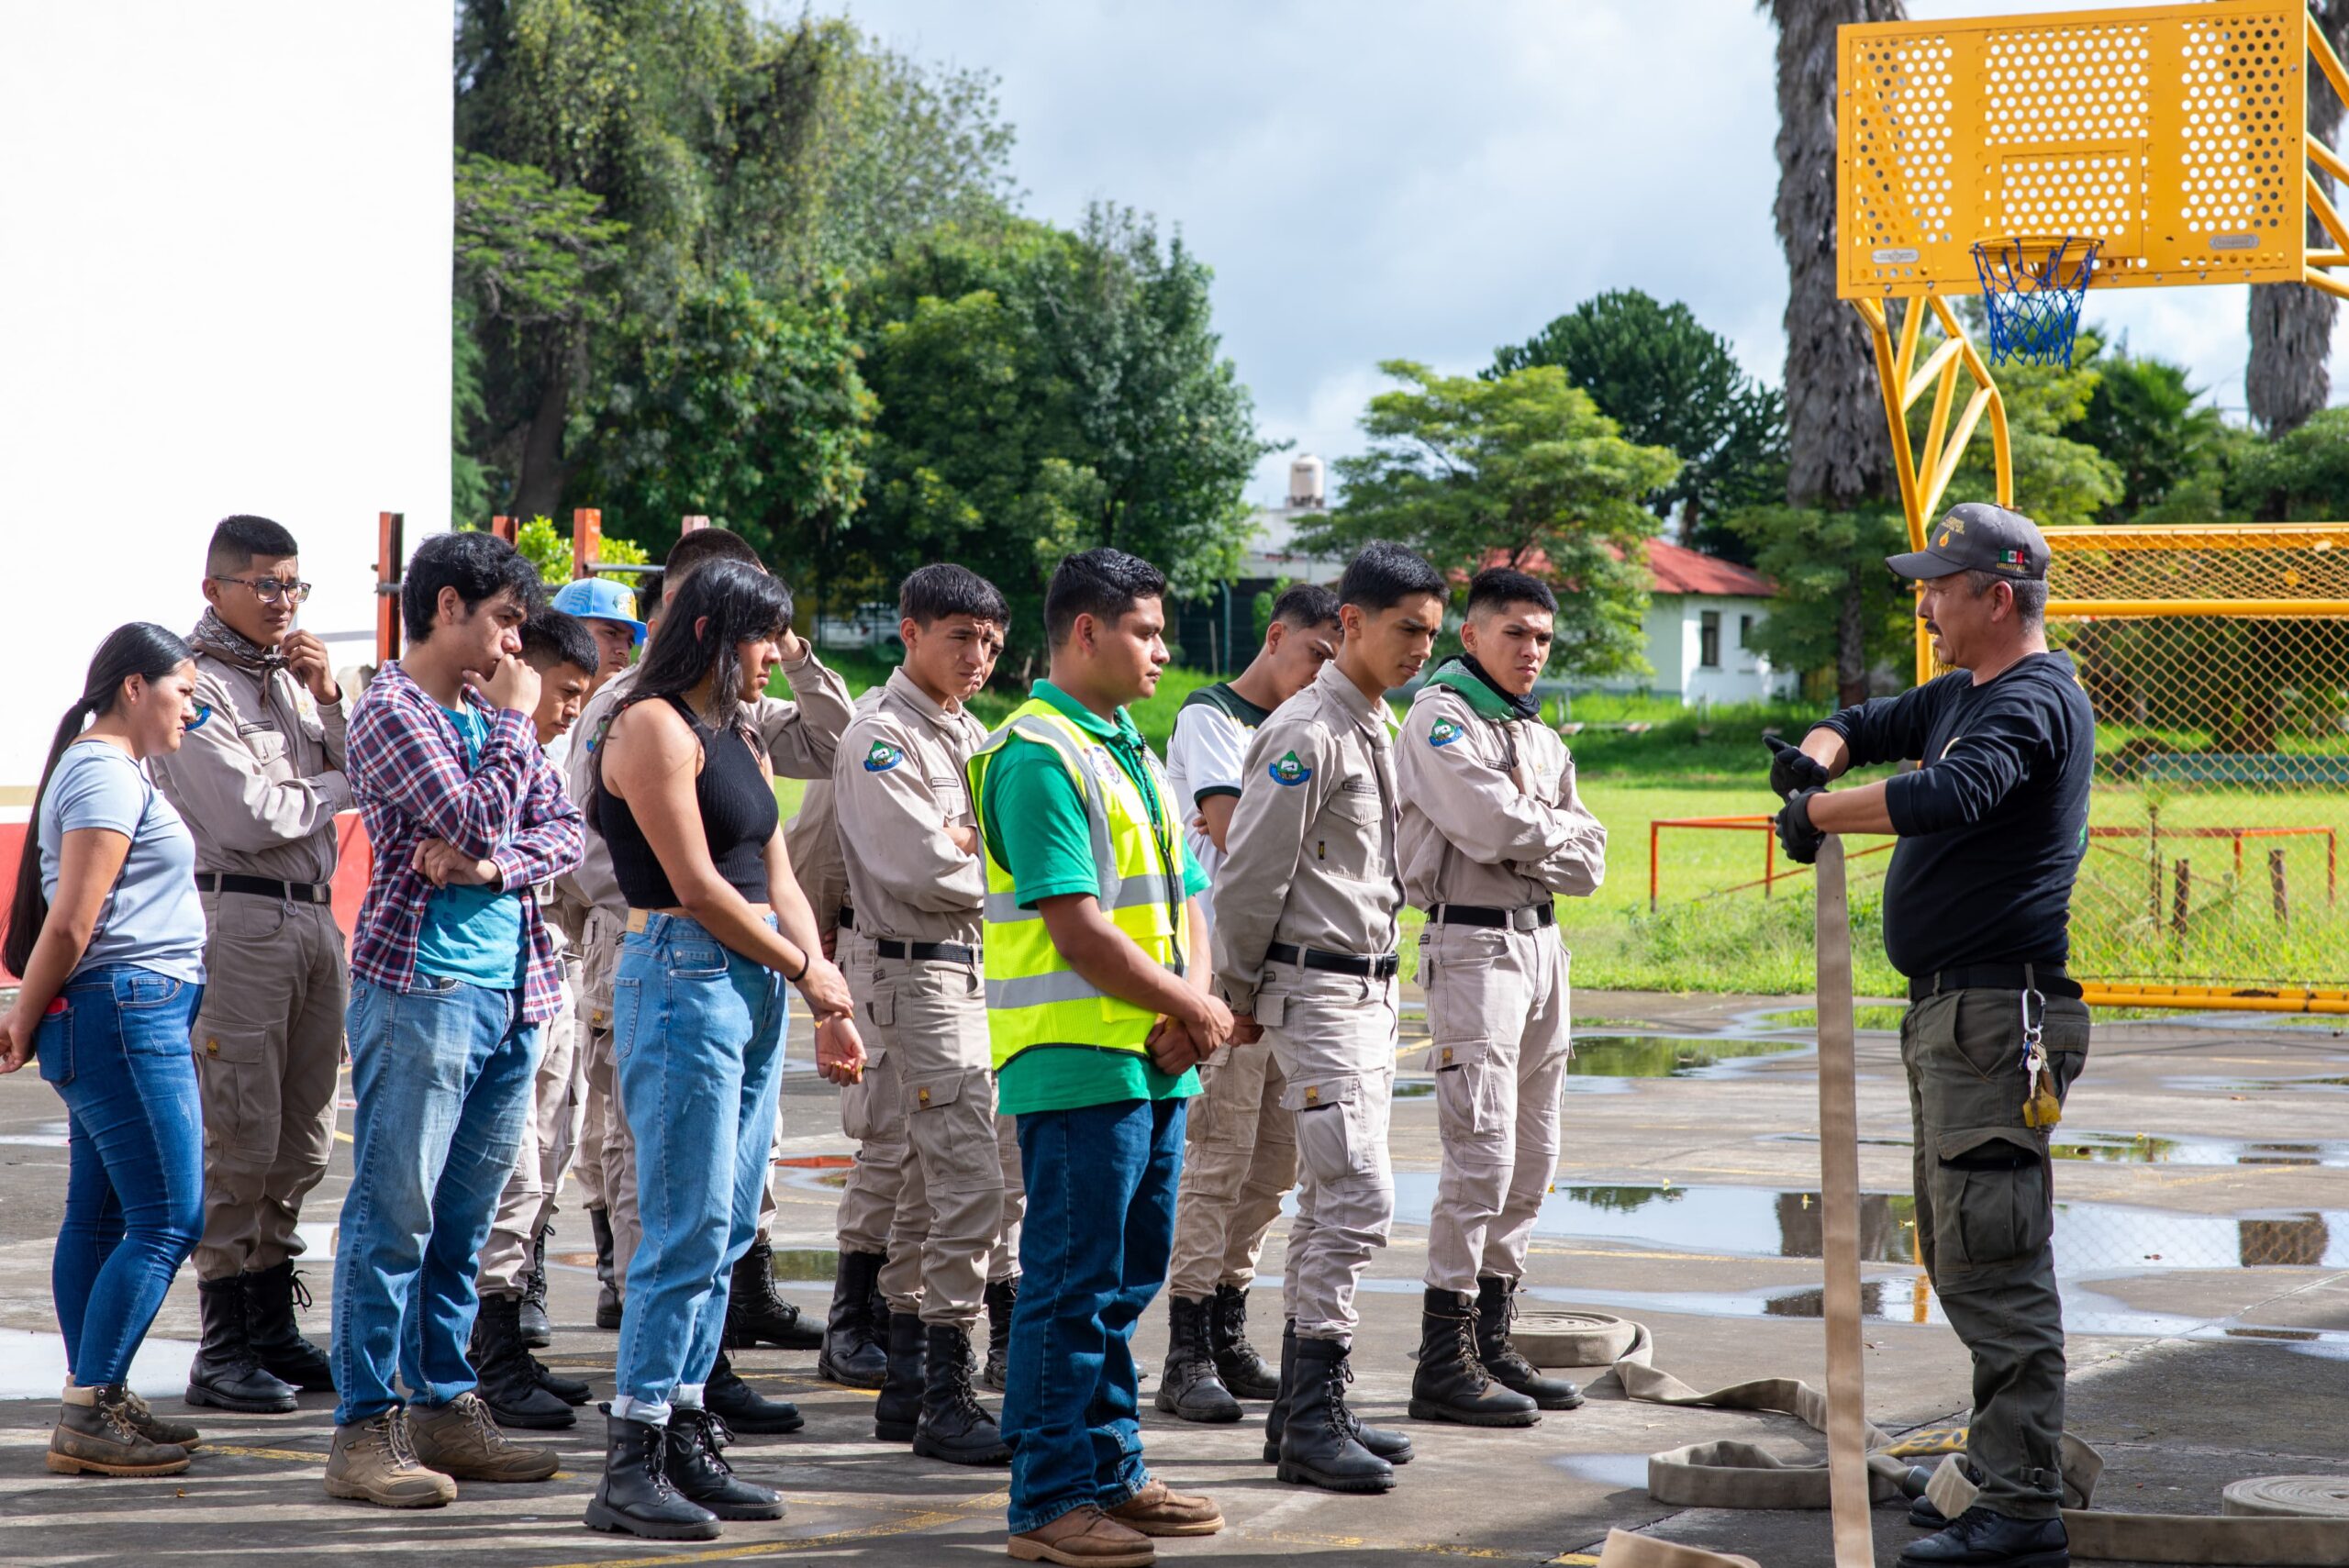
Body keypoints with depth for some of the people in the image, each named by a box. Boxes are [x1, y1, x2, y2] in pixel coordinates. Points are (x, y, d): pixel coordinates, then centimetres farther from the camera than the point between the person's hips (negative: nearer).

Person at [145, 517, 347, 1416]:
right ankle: (223, 1350, -1)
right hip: (236, 919, -8)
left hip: (312, 914, 8)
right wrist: (338, 785, 2)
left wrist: (327, 700, 1)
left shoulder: (287, 676, 17)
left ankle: (273, 1331, 19)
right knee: (239, 1142, -7)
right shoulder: (196, 685, -8)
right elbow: (253, 817, -15)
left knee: (300, 1141, 10)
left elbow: (363, 778, 15)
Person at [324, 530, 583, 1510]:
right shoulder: (392, 712, -7)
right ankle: (366, 1429, -4)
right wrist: (514, 723, -5)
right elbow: (476, 818, -17)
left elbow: (564, 829, 11)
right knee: (395, 1211, -6)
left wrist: (494, 865, -7)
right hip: (423, 982, -8)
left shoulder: (492, 710, 17)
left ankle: (447, 1407, 18)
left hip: (513, 985, 8)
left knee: (463, 1217, 12)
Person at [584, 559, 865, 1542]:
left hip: (755, 985, 9)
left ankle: (683, 1437, 13)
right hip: (683, 981, -9)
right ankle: (631, 1467, -6)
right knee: (689, 1229, -10)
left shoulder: (738, 737, 19)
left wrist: (829, 1003, 6)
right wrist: (806, 968, -4)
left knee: (728, 1230, 8)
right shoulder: (653, 726, -8)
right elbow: (696, 885, -13)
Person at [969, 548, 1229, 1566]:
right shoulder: (1038, 757, -13)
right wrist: (1195, 1008, -11)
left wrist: (1187, 1012, -3)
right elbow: (1077, 928, -19)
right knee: (1072, 1283, -5)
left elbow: (1179, 901, 16)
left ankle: (1111, 1475, 23)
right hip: (1076, 1061, -9)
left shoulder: (1132, 755, 18)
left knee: (1125, 1281, 14)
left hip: (1152, 1062, 9)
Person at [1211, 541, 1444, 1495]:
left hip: (1371, 993, 10)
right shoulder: (1306, 734, -15)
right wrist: (1239, 997, -6)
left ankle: (1301, 1409, 19)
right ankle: (1312, 1422, -10)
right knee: (1358, 1200, -14)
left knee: (1330, 1203, 12)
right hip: (1316, 993, -10)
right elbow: (1248, 875, -14)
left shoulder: (1381, 730, 15)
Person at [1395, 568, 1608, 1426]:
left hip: (1541, 944, 9)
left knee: (1531, 1161, 10)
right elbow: (1494, 829, -19)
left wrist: (1531, 831, -6)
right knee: (1482, 1153, -13)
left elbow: (1587, 865, 11)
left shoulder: (1541, 738, 19)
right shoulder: (1440, 720, -6)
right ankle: (1444, 1362, -10)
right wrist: (1560, 831, -1)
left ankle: (1493, 1341, 18)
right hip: (1472, 945, -9)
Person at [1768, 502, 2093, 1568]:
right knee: (1958, 1256, 17)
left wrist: (1816, 814, -20)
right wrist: (1817, 759, 2)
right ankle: (1997, 1462, 25)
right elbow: (1867, 728, 27)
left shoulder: (2033, 701, -15)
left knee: (1991, 1262, -13)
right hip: (1947, 1015, 11)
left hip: (1995, 1019, -11)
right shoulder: (1963, 695, 17)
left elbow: (1948, 797, -32)